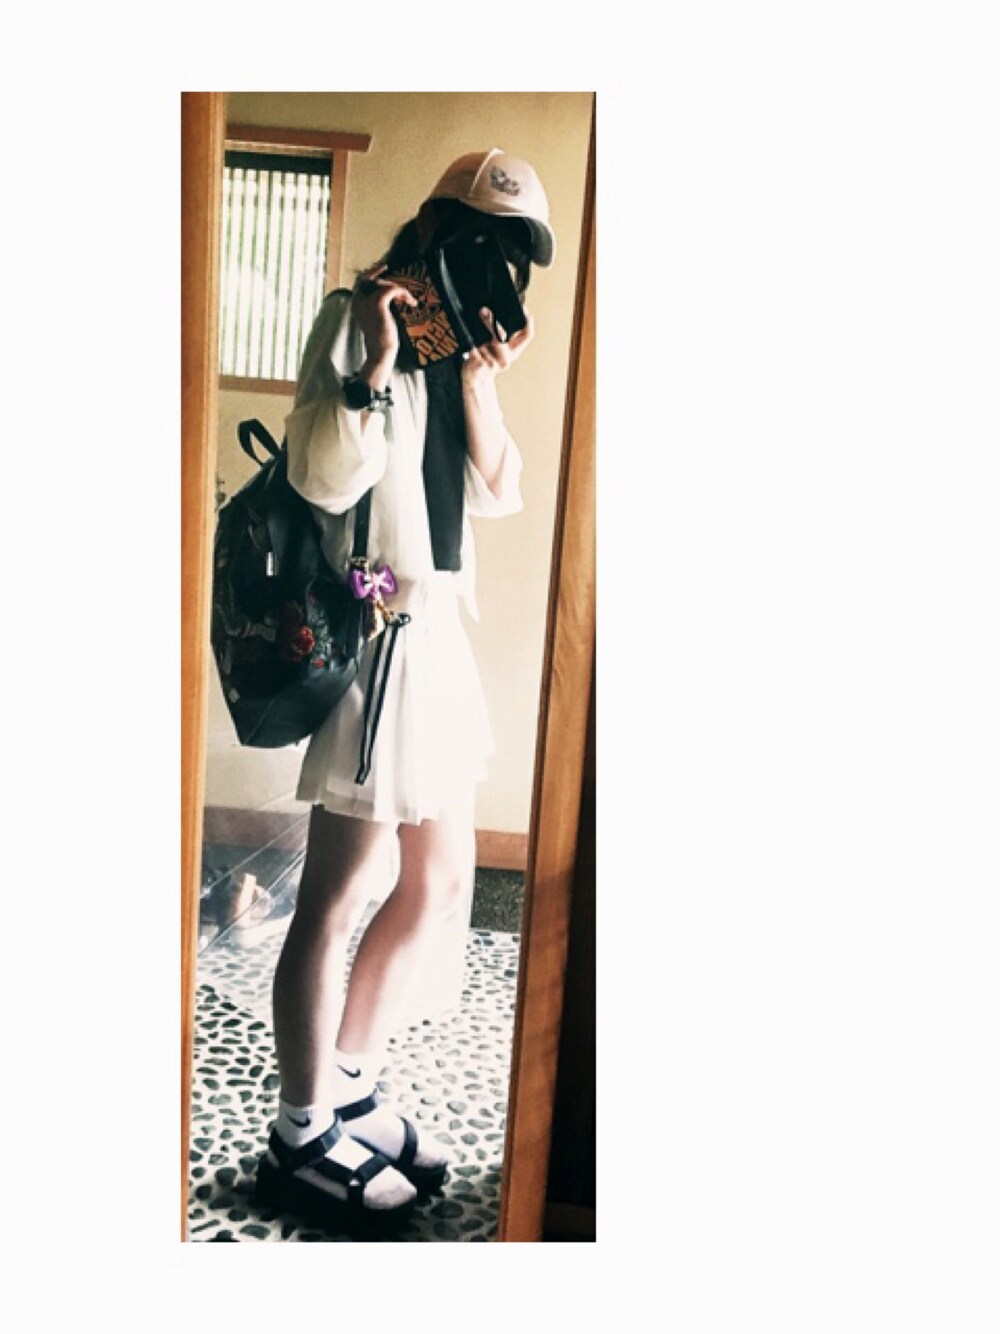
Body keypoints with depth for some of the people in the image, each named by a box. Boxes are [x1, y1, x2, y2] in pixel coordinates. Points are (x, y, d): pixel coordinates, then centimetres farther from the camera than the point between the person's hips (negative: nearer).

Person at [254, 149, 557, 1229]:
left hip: (437, 625, 9)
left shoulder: (453, 342, 18)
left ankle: (349, 1092, 32)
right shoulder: (356, 317, -5)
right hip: (375, 625, -9)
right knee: (339, 896, 1)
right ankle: (300, 1138, 21)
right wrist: (376, 365, -24)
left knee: (441, 882, 15)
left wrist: (478, 378, -1)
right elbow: (322, 480, -15)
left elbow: (499, 493, 9)